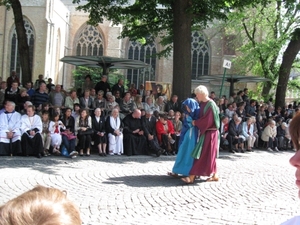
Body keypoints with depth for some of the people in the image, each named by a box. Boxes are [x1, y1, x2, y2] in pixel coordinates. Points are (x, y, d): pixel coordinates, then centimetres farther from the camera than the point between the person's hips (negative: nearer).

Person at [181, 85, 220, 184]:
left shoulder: (210, 105, -17)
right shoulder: (202, 103, 9)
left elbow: (207, 120, -21)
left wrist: (195, 122, -10)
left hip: (209, 133, -9)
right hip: (205, 132, 9)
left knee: (202, 155, -8)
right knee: (209, 155, 14)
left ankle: (192, 177, -8)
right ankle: (214, 175, 23)